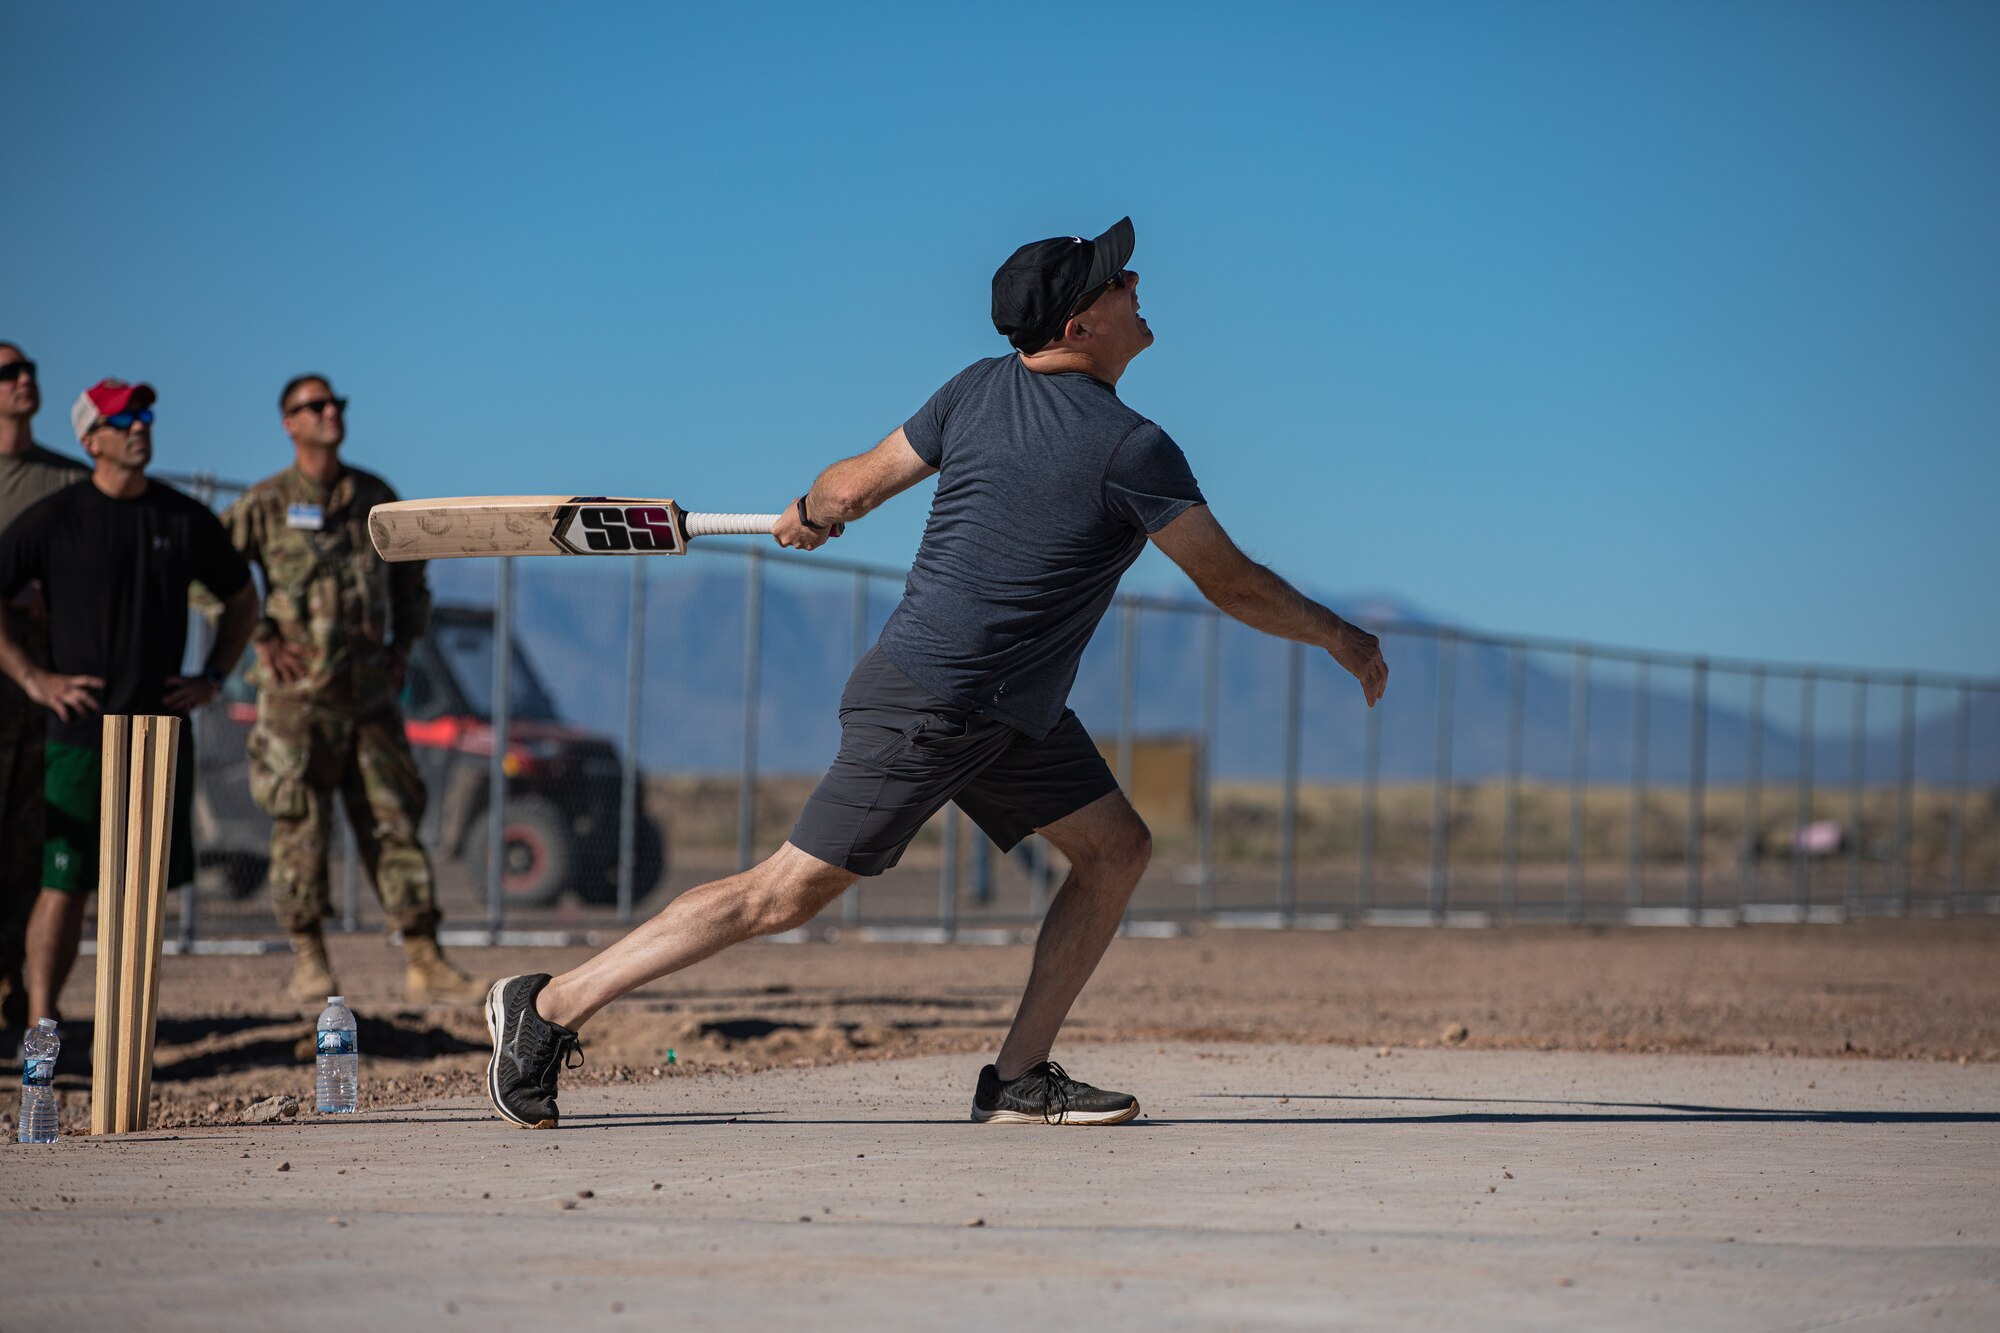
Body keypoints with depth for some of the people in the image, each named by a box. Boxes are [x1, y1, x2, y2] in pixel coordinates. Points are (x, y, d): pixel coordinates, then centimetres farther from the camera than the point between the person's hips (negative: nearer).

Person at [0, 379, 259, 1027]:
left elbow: (241, 599, 22)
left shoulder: (187, 519, 8)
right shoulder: (52, 519, -3)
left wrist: (213, 677, 10)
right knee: (64, 885, -9)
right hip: (81, 734, -4)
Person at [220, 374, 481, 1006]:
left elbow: (410, 573, 24)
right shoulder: (266, 503, -1)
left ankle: (424, 963, 1)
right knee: (301, 829, -2)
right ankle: (309, 963, 6)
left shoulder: (374, 496, 12)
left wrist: (403, 642, 11)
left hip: (370, 689, 4)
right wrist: (260, 638, -9)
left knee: (394, 823, 1)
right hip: (298, 692, -4)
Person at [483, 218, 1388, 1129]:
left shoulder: (982, 390, 3)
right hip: (928, 707, -9)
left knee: (1116, 849, 7)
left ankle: (1019, 1076, 6)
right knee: (785, 895, -6)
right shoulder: (1132, 449, -18)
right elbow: (1231, 584, -11)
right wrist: (1341, 639, 3)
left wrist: (807, 514, 32)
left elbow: (855, 485, 9)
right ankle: (549, 1006, 0)